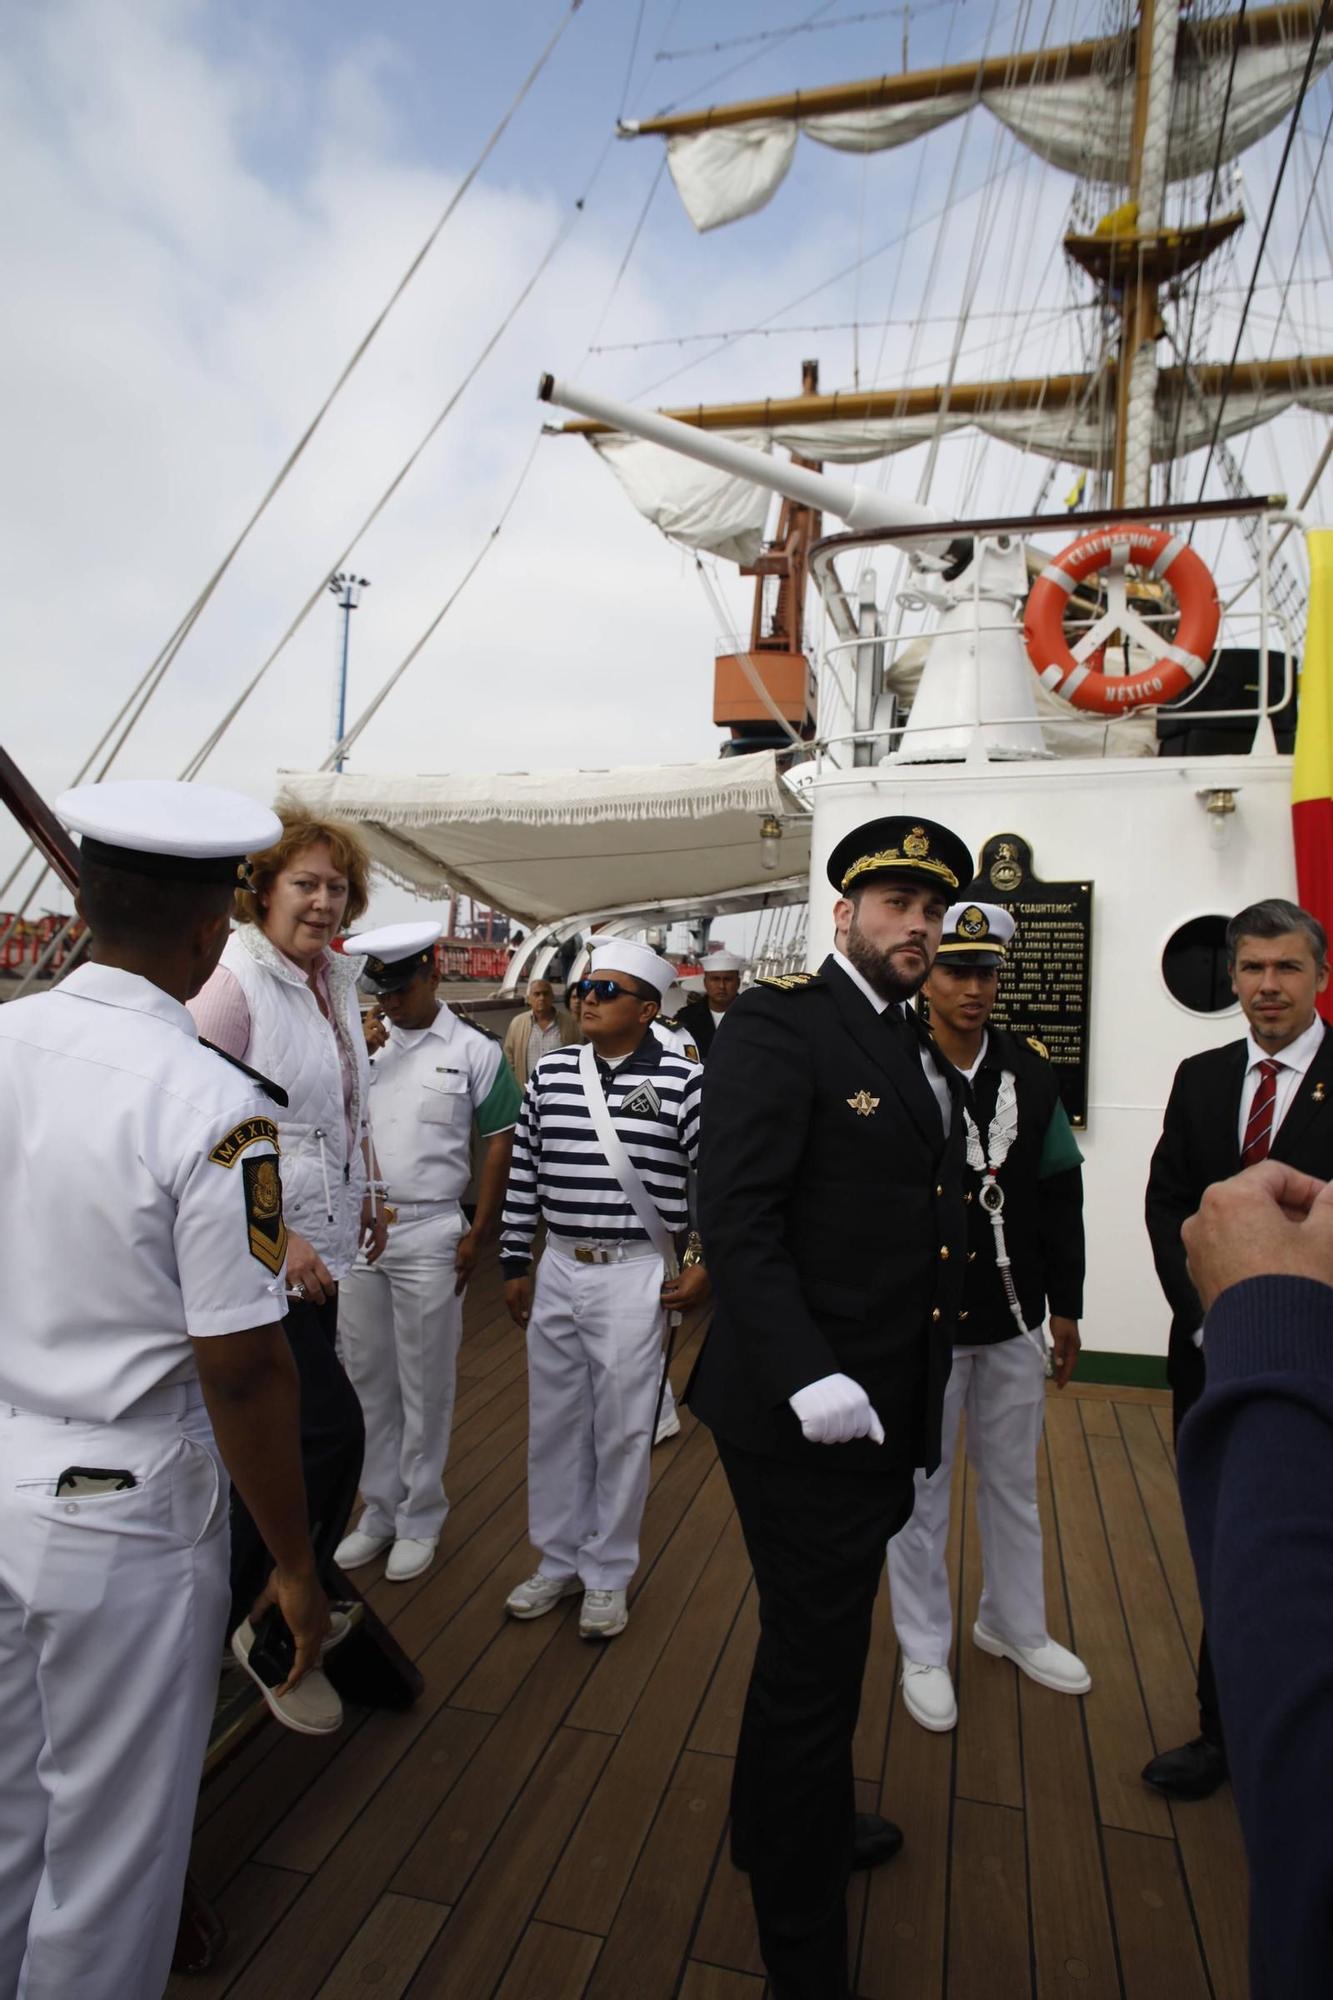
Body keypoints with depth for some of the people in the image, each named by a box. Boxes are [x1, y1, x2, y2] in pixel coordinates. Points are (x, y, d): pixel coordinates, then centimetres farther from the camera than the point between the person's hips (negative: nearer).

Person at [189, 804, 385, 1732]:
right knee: (331, 1425, -8)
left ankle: (246, 1609, 37)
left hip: (319, 1250, 8)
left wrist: (363, 1195, 13)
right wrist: (279, 1236, -21)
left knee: (281, 1439, 17)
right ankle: (275, 1627, 15)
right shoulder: (233, 983, -15)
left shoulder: (336, 984, 9)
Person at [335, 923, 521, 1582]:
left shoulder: (475, 1050, -4)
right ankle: (378, 1511, 31)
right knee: (367, 1379, 14)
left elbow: (499, 1145, -4)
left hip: (429, 1236, -4)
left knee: (425, 1386, 8)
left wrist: (476, 1236, -7)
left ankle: (420, 1522, 24)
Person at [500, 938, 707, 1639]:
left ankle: (608, 1576, 28)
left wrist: (707, 1267, -7)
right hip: (558, 1269, 5)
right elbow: (523, 1172, 8)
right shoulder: (551, 1072, 3)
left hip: (634, 1275, -4)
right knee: (553, 1422, 16)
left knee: (621, 1430, 7)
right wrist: (514, 1263, 10)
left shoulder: (680, 1080, -10)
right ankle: (559, 1560, 36)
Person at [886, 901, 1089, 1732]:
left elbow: (1061, 1196, 7)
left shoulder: (1032, 1071, 1)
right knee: (922, 1492, 13)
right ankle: (925, 1649, 33)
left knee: (1014, 1483, 21)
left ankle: (1015, 1626, 43)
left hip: (1014, 1320, 5)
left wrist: (1065, 1306, 8)